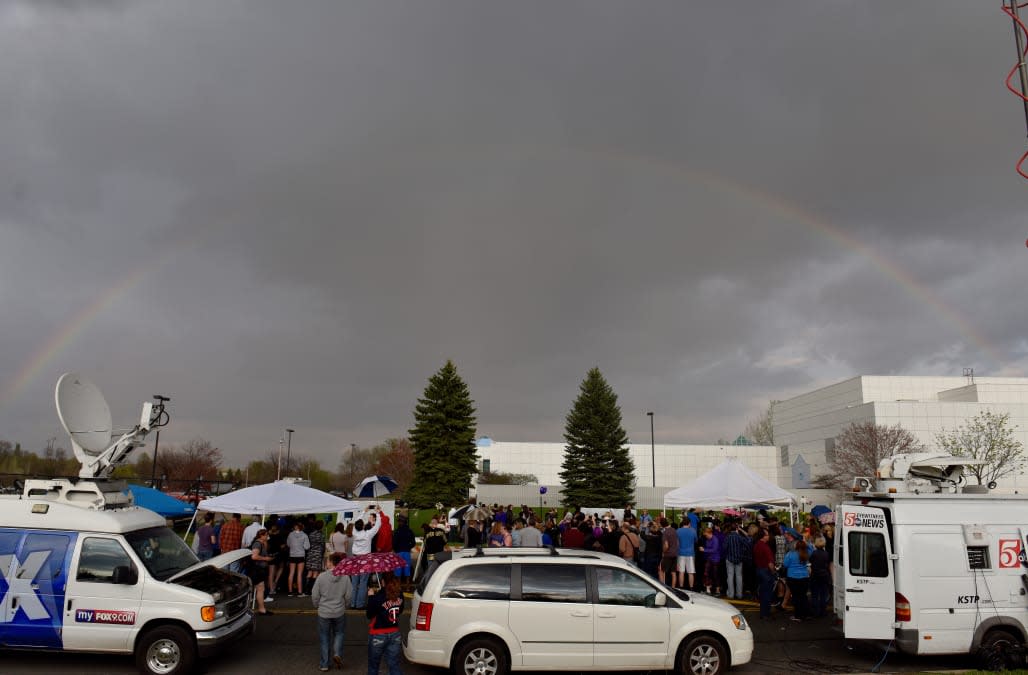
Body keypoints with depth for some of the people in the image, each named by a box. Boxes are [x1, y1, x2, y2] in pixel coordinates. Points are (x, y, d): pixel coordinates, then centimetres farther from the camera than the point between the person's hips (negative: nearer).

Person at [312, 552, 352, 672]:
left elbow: (315, 595, -8)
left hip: (324, 612, 0)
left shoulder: (321, 577, -15)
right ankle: (337, 653, 3)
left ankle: (324, 664, 21)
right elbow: (348, 596, -6)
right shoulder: (345, 577, -13)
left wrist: (317, 606, 12)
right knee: (338, 633, 23)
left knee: (324, 638, 14)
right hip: (339, 612, 1)